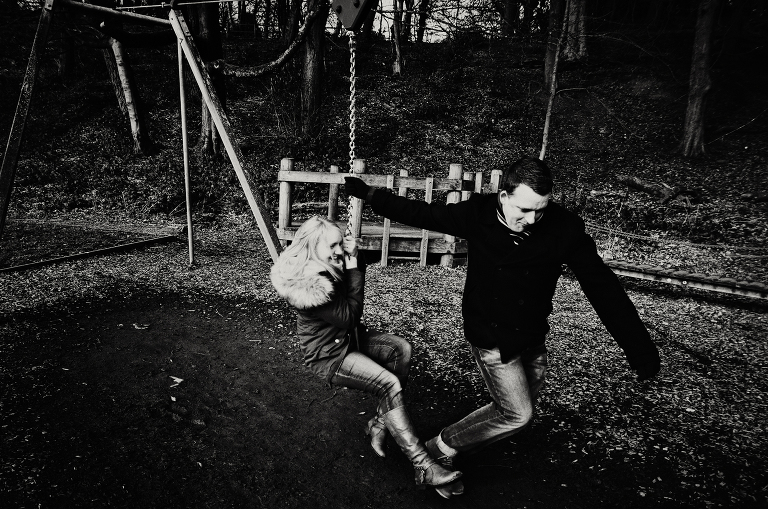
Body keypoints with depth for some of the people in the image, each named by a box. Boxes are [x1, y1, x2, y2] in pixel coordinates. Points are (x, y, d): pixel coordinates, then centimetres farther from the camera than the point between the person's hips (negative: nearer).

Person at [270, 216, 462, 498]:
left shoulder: (329, 266, -3)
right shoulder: (312, 285, -30)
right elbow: (349, 317, -24)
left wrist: (353, 257, -9)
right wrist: (353, 268, -23)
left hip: (347, 338, 9)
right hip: (327, 356, -9)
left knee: (402, 349, -6)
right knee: (390, 384, -23)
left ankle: (379, 423, 1)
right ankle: (424, 468, -21)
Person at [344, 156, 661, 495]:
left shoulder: (564, 228, -19)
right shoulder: (477, 215, -20)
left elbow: (602, 286, -15)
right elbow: (419, 213, -7)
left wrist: (639, 347, -16)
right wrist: (367, 194, -4)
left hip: (533, 338, 4)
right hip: (491, 338, -4)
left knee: (517, 407, 17)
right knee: (518, 414, 0)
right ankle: (441, 449, 21)